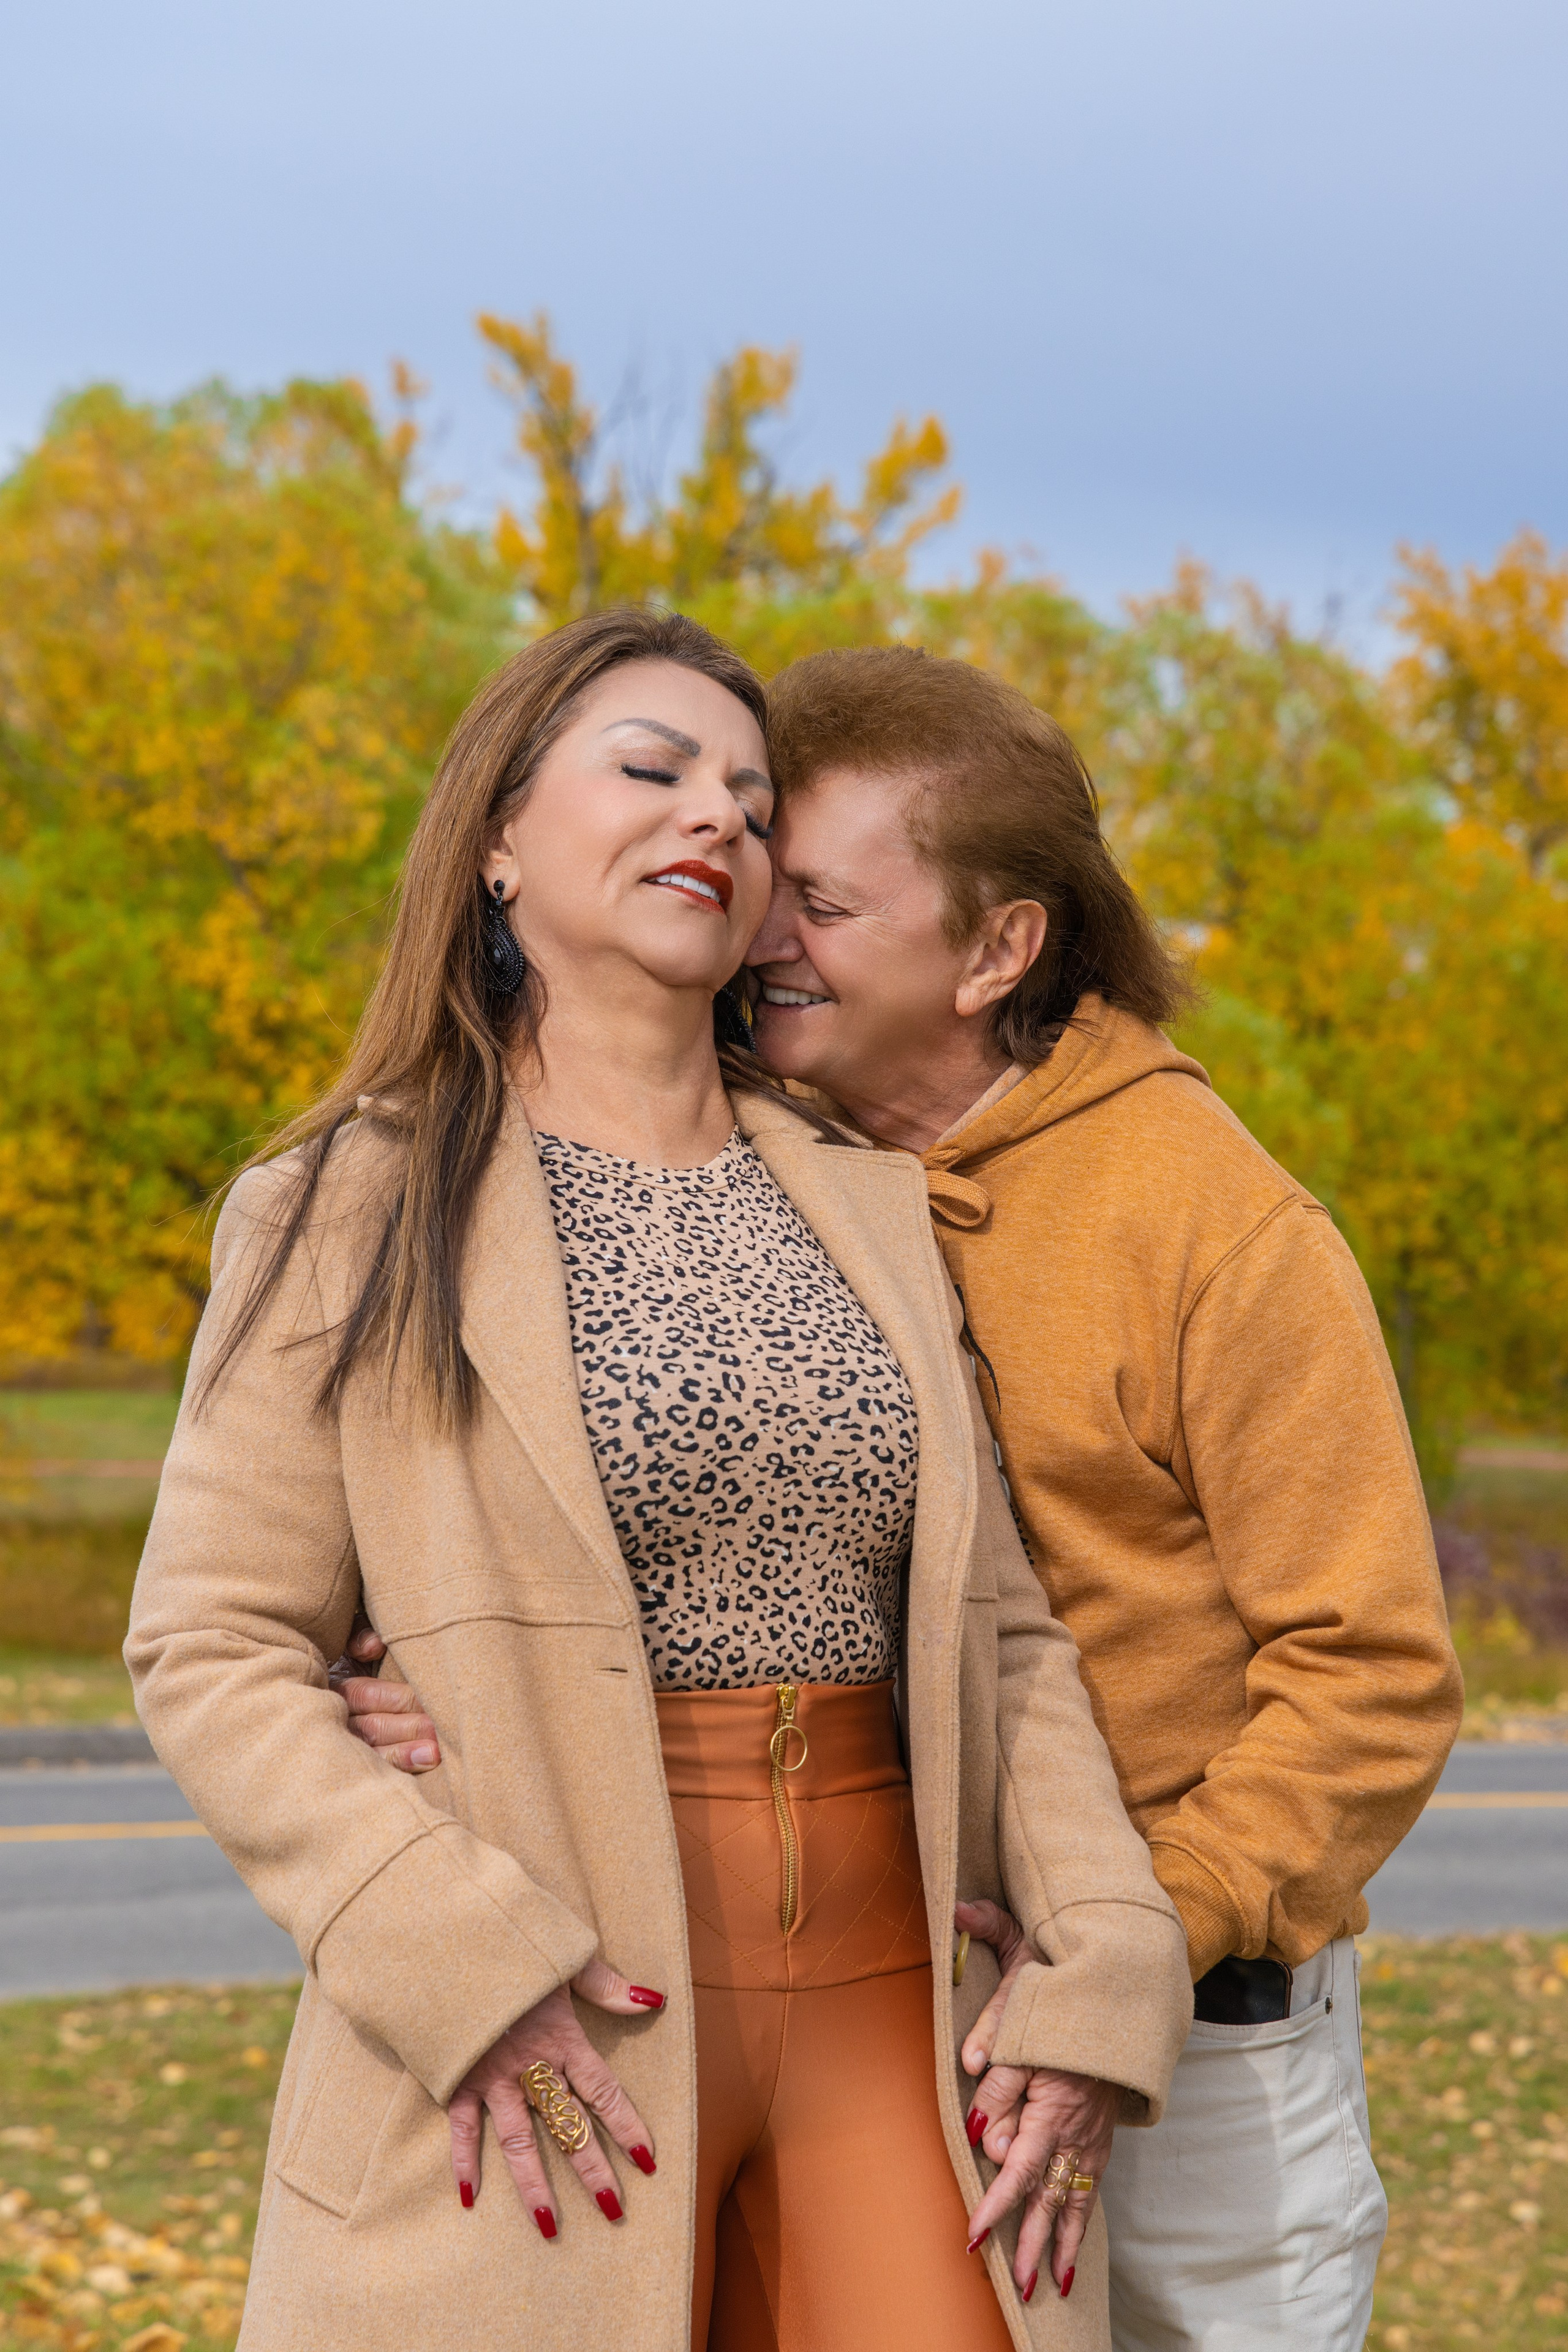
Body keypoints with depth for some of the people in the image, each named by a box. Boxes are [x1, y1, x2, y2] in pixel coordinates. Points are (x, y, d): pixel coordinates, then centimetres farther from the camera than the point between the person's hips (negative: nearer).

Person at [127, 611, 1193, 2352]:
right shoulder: (360, 1212, 0)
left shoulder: (868, 1210, 12)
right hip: (538, 2055, -3)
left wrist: (1097, 1974, -3)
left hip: (879, 2012, 4)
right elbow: (213, 1650, -3)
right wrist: (461, 1966, -15)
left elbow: (998, 1629, 11)